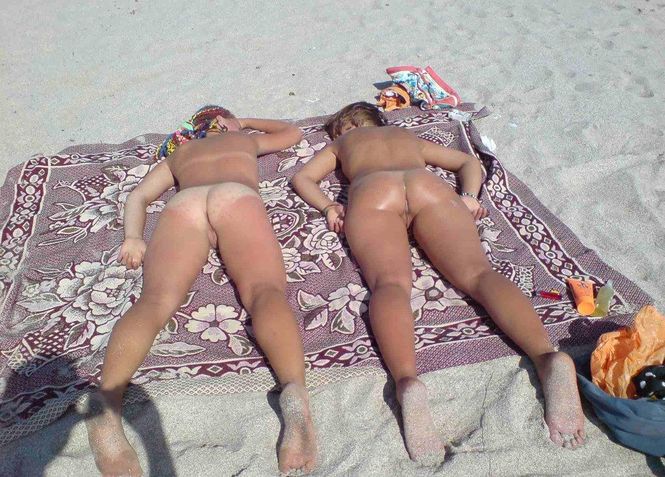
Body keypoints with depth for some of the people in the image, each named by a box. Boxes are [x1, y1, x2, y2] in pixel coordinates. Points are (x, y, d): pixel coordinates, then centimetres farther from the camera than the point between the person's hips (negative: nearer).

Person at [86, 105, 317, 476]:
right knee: (266, 290, -24)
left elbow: (139, 196, 29)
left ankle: (108, 398, -49)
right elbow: (294, 132, 60)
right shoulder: (246, 140, 41)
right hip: (237, 197, -1)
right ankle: (294, 388, -53)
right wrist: (244, 122, 68)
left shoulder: (179, 151, 42)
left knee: (156, 300, -21)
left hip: (183, 205, 2)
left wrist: (134, 237, 15)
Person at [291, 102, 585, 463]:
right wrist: (469, 197, 22)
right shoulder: (409, 135, 44)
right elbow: (469, 162, 40)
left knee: (390, 282, -26)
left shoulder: (341, 143, 40)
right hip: (429, 186, 2)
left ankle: (406, 381, -57)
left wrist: (328, 207, 14)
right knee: (477, 272, -20)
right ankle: (548, 357, -48)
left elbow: (301, 178, 31)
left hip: (372, 192, -1)